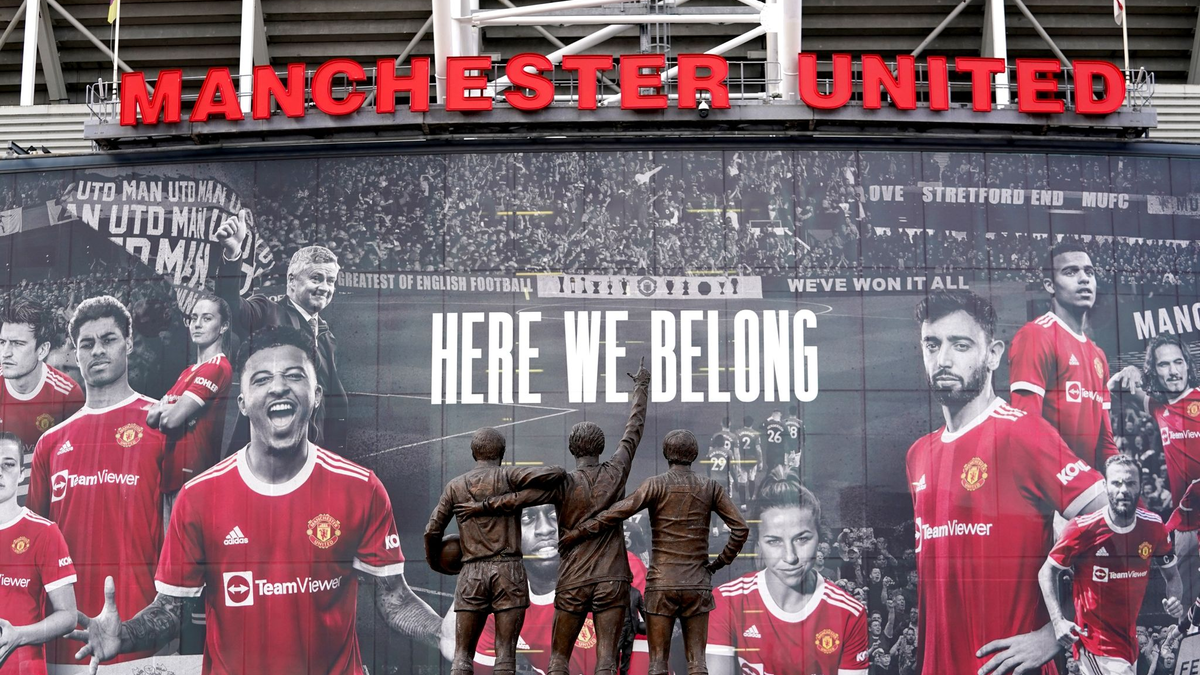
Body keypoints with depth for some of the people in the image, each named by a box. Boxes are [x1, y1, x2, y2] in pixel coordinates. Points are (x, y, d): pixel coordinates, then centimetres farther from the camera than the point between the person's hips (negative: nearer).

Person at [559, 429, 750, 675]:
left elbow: (616, 513, -15)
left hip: (661, 585, -2)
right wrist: (721, 562, 7)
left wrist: (578, 533, -6)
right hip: (697, 586, 2)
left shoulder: (656, 484, -5)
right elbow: (741, 529, -5)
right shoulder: (711, 488, 2)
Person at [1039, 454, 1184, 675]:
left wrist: (1174, 600, -10)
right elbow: (1047, 572, -6)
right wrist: (1058, 621, -17)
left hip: (1130, 641, 6)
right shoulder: (1083, 529, -15)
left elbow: (1172, 575, 12)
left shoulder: (1154, 527, -2)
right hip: (1095, 644, -5)